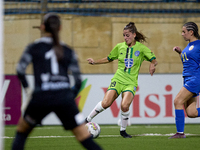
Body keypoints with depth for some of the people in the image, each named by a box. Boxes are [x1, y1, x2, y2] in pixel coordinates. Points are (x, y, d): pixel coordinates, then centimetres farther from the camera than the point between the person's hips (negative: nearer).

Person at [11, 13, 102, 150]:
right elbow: (78, 81, 10)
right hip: (64, 97, 1)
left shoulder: (34, 47, 9)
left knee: (22, 130, 24)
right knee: (85, 138, 1)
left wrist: (27, 88, 18)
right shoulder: (68, 51, 13)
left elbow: (20, 70, 2)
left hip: (41, 97, -1)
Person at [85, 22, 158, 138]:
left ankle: (123, 130, 0)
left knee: (125, 106, -24)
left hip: (131, 82, -2)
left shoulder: (141, 48, -1)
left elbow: (154, 60, 1)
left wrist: (152, 65, -22)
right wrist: (95, 62, 13)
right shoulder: (120, 47, 8)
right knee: (106, 103, -16)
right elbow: (109, 58, 22)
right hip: (118, 79, 2)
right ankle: (88, 120, 6)